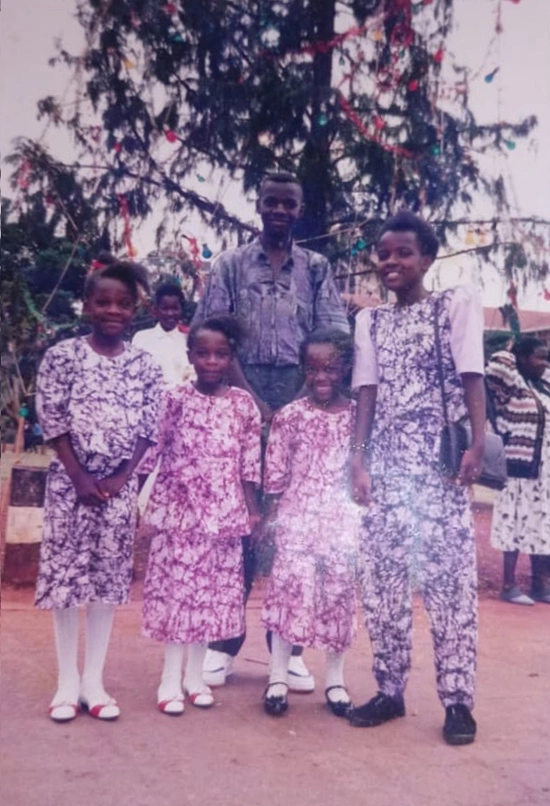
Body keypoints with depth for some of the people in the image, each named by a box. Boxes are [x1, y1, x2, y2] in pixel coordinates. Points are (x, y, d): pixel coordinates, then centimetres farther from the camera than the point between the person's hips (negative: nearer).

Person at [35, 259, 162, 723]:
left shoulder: (144, 366, 2)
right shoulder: (61, 357, -4)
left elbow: (148, 431, 1)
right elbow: (52, 424, -7)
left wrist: (120, 479, -8)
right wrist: (80, 478, -11)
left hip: (120, 486, 2)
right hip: (69, 483, -2)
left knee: (110, 578, 7)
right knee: (65, 575, 3)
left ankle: (94, 681, 19)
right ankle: (68, 682, 16)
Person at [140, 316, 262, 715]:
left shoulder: (243, 404, 0)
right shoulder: (174, 399, -3)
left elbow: (250, 462, 2)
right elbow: (151, 449, -2)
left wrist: (253, 508, 3)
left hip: (223, 512, 2)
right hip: (178, 509, -2)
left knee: (214, 588, 9)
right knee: (174, 585, 3)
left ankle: (196, 673, 23)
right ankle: (171, 677, 14)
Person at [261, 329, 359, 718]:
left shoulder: (359, 416, 1)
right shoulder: (289, 416, -3)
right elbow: (275, 473, -1)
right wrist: (268, 515, -1)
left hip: (343, 519, 2)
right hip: (297, 517, -1)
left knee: (340, 594, 8)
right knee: (289, 589, -2)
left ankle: (335, 679, 23)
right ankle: (279, 676, 13)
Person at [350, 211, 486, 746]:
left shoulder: (457, 304, 4)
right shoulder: (369, 321, 14)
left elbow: (471, 378, -2)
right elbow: (367, 393, 9)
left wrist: (477, 445, -13)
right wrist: (357, 459, 1)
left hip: (440, 460, -4)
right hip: (385, 461, 4)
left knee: (448, 574, -3)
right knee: (379, 574, 5)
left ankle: (457, 699, 7)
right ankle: (389, 689, 17)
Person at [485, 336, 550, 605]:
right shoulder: (513, 385, -11)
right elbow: (497, 367, -29)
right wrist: (513, 352, -10)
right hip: (519, 467, -8)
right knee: (515, 525, -2)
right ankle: (509, 586, 5)